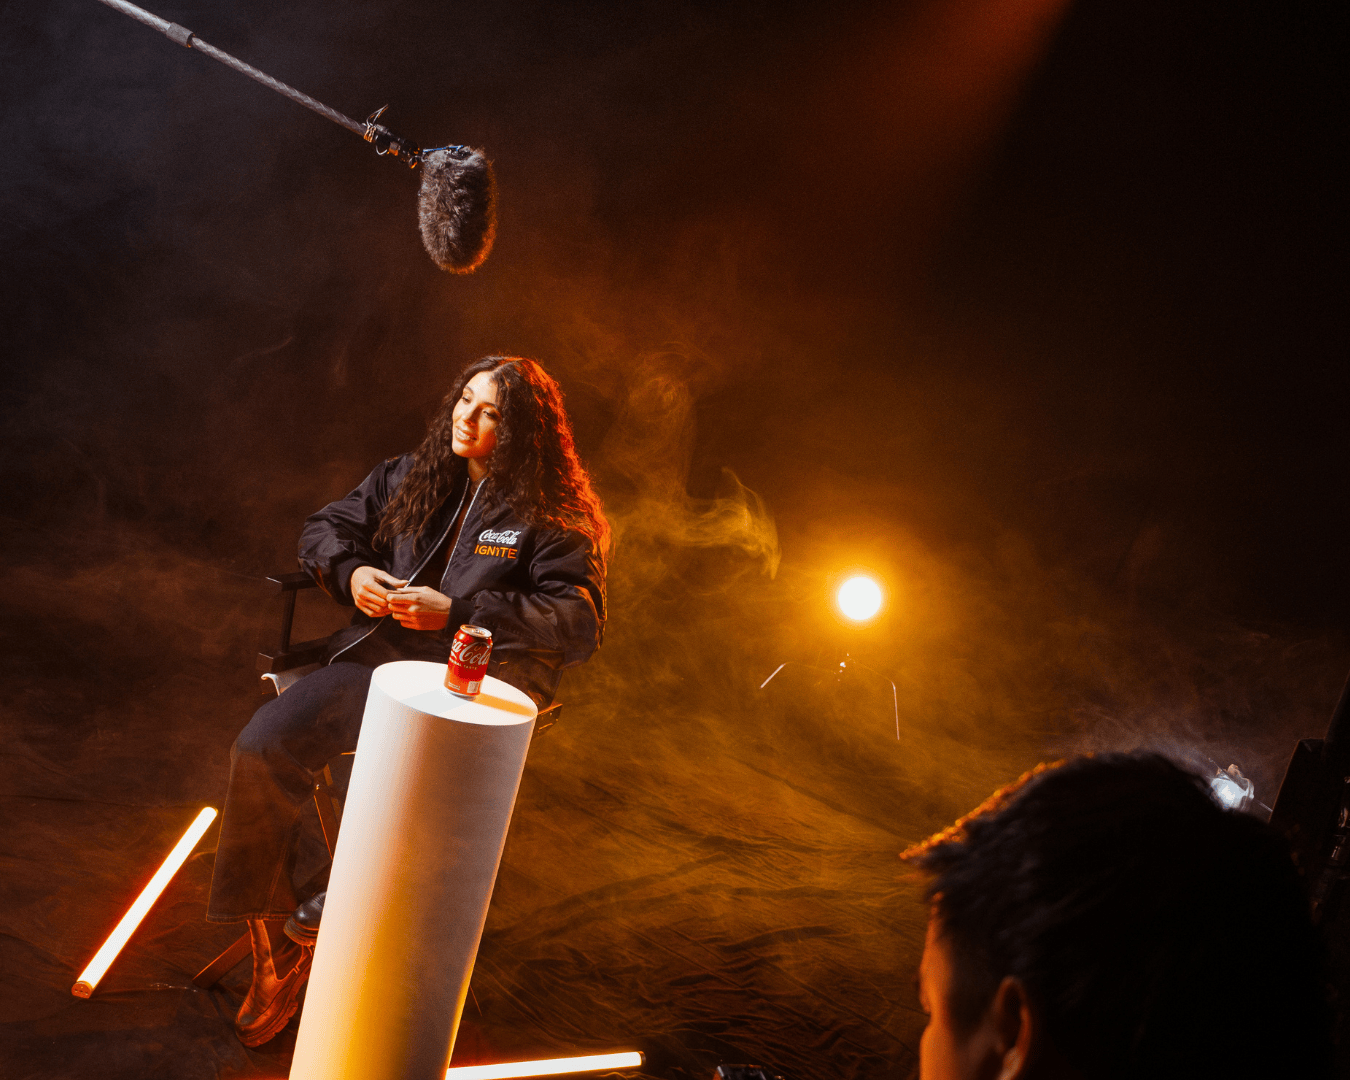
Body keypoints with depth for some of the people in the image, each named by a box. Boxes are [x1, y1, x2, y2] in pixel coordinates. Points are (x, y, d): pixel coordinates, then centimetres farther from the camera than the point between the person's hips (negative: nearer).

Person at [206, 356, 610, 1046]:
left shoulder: (554, 517, 1)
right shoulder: (407, 479, 17)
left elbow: (579, 622, -10)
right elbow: (324, 530, 26)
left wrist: (456, 613, -15)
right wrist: (350, 572, 1)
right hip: (378, 658, 5)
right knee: (262, 749, -20)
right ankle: (276, 955, -8)